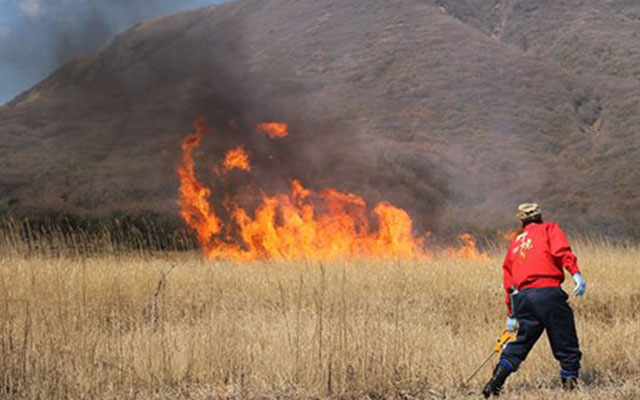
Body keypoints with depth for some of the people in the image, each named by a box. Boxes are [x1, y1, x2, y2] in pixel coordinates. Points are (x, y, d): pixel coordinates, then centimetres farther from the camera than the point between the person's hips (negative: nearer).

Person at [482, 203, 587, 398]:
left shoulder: (515, 242, 27)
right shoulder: (549, 228, 14)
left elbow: (509, 280, 25)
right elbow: (560, 250, -9)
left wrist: (511, 314, 28)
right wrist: (576, 273, -20)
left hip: (521, 296, 5)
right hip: (547, 292, -5)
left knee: (521, 342, 14)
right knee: (566, 345, 4)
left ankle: (495, 383, 4)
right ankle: (570, 383, 1)